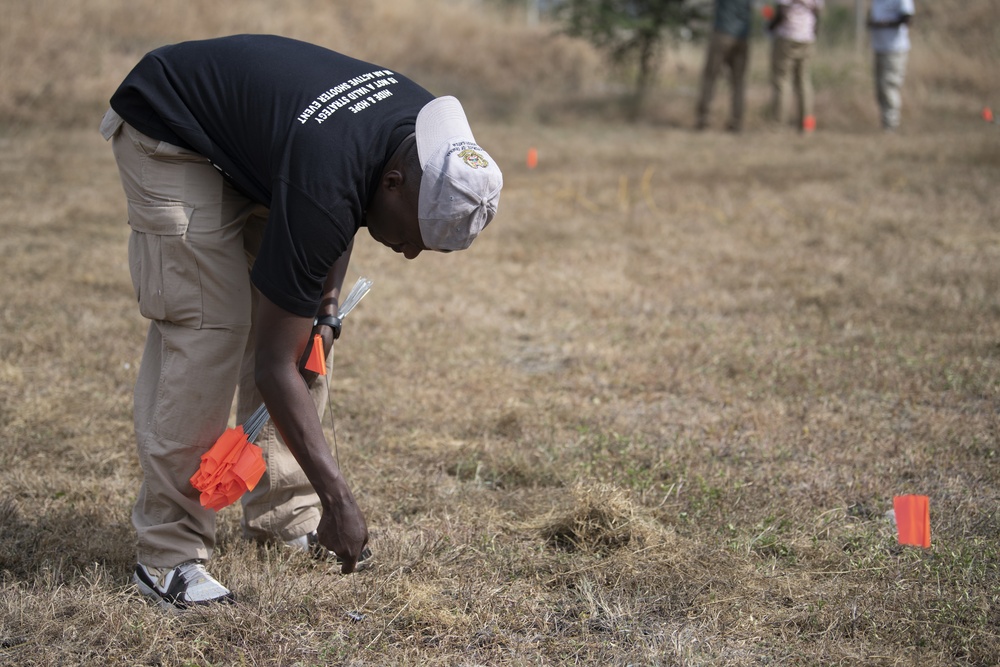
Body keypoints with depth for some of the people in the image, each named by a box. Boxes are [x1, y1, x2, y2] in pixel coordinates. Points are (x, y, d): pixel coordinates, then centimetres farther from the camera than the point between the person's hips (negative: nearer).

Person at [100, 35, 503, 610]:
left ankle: (283, 513, 12)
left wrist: (326, 306, -4)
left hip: (249, 138, 8)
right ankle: (170, 554, -12)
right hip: (169, 133, -8)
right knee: (206, 327, -18)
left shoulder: (428, 130, -16)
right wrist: (338, 497, -31)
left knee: (300, 328, 3)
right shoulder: (320, 189, -38)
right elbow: (273, 364, -32)